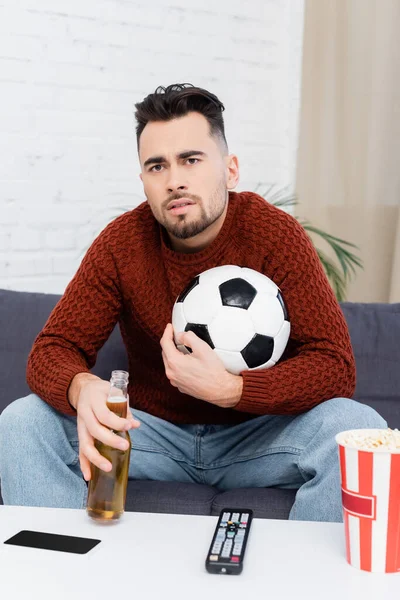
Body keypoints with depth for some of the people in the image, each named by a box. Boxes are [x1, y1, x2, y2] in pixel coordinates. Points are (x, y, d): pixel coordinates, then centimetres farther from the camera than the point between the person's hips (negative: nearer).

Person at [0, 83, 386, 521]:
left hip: (256, 434, -1)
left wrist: (227, 388, -35)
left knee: (359, 427, -29)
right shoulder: (122, 241, -10)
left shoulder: (276, 234, -16)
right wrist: (83, 389, -37)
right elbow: (52, 349, -11)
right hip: (153, 430, 2)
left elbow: (335, 366, -20)